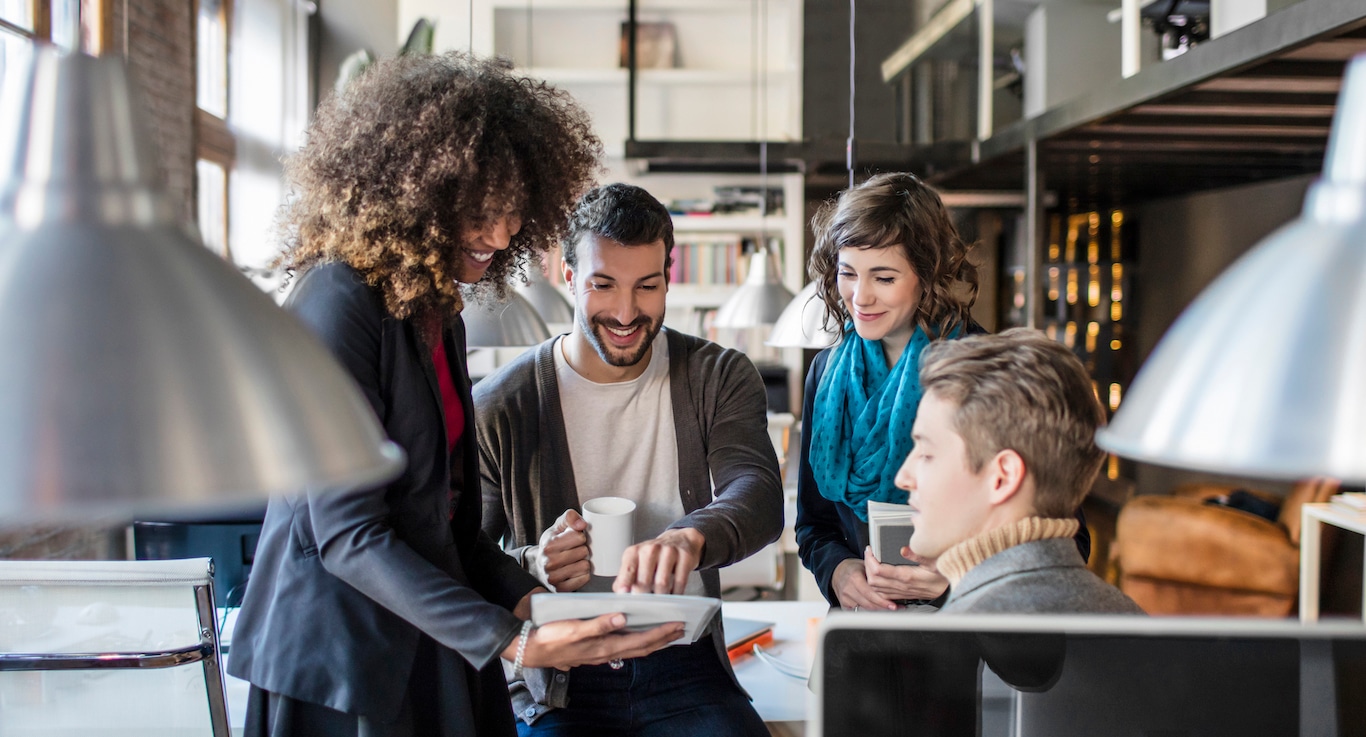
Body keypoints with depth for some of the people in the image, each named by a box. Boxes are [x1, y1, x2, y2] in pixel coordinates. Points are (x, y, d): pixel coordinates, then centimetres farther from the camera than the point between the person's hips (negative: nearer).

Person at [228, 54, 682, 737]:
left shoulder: (437, 312, 11)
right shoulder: (337, 302, -17)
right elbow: (348, 533, -21)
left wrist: (525, 597, -1)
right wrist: (510, 642, -26)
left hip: (431, 652, 8)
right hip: (340, 663, -8)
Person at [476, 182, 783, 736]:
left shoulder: (720, 378, 2)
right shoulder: (498, 409, -2)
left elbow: (758, 493, -16)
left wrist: (690, 537, -39)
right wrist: (532, 567, -22)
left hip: (684, 670, 2)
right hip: (555, 685, -1)